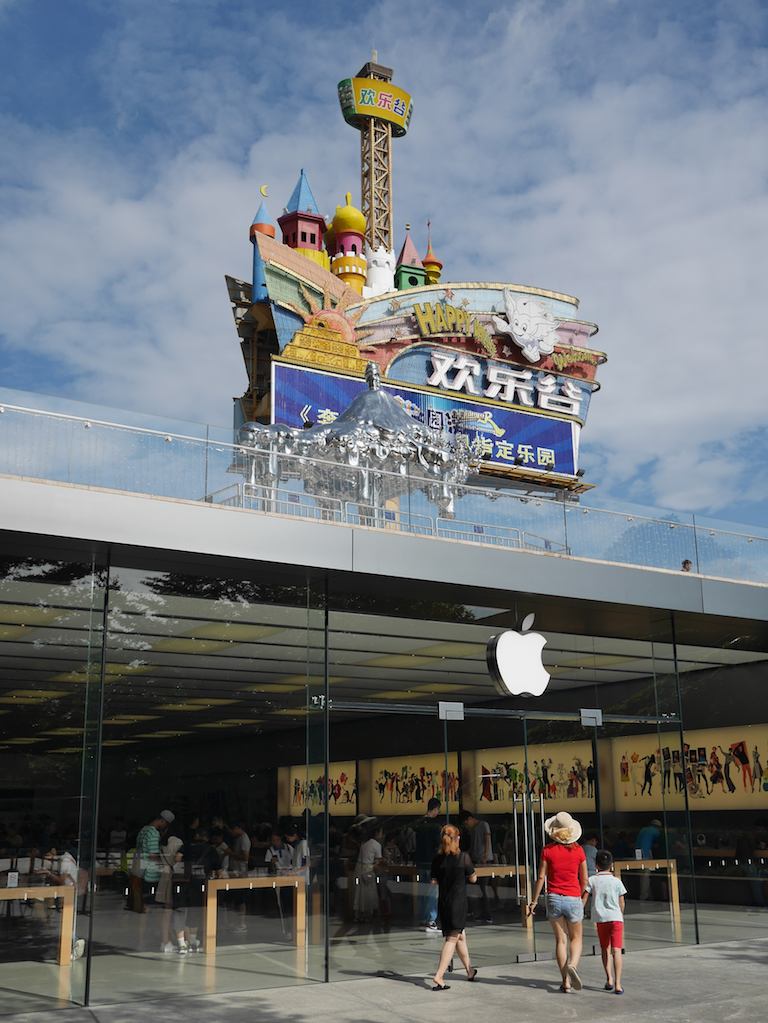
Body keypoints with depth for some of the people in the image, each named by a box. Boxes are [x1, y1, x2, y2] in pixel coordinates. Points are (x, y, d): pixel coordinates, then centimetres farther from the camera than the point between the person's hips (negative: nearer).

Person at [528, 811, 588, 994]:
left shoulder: (548, 850, -6)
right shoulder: (578, 850, -4)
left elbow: (541, 877, -5)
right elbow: (584, 879, 4)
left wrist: (534, 900, 4)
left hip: (553, 897, 0)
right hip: (573, 899, 0)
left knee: (560, 940, 10)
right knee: (576, 938, 15)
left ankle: (566, 982, 6)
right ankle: (572, 966, -14)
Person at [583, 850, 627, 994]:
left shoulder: (592, 880, 2)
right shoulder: (616, 881, 2)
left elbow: (584, 899, -1)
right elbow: (621, 903, 9)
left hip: (600, 919, 1)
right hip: (615, 918, -1)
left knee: (605, 948, 20)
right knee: (616, 950, -5)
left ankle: (609, 980, 20)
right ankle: (617, 984, -14)